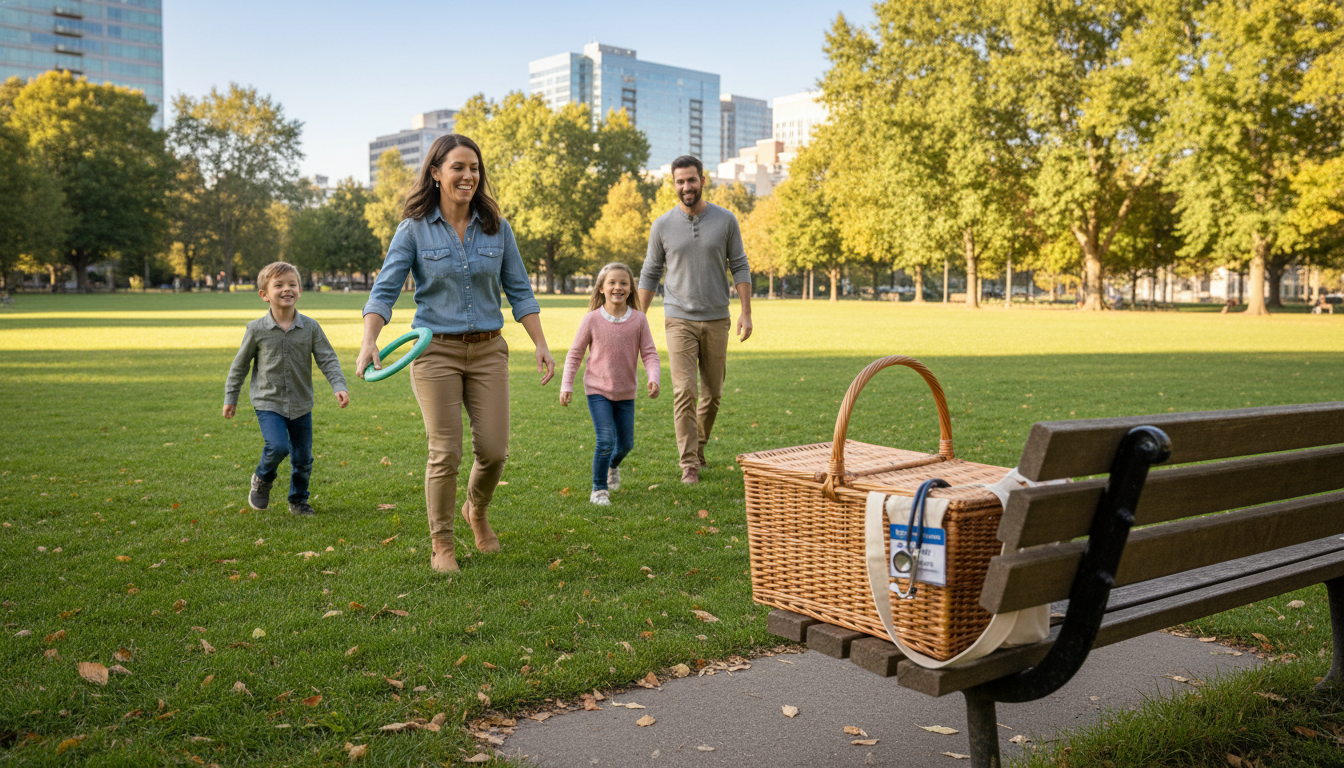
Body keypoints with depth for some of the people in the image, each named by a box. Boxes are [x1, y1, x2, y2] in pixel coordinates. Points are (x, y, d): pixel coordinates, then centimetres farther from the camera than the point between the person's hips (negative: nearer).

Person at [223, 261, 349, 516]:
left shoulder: (310, 327, -4)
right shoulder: (257, 329, -7)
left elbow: (328, 359, -3)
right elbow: (240, 365, 3)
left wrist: (339, 386, -17)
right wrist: (230, 398, 8)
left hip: (301, 404, 2)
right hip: (268, 402, -2)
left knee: (303, 458, 8)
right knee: (278, 446, -22)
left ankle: (298, 500, 31)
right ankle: (262, 479, 11)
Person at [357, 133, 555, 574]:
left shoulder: (497, 228, 4)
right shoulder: (414, 229, -3)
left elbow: (519, 291, 7)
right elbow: (385, 290, -7)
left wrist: (541, 345, 0)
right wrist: (369, 341, -22)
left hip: (488, 351, 3)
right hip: (435, 350, -2)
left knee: (494, 449, 0)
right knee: (446, 452, -5)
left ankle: (477, 512, 33)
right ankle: (441, 544, 15)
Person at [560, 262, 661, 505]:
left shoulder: (639, 320, -7)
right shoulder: (592, 319, -10)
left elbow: (649, 354, -6)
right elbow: (575, 354, -1)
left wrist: (653, 378, -24)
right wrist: (566, 385, -4)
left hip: (626, 392, 3)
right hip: (597, 389, -3)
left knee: (626, 443, 14)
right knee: (606, 440, -14)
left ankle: (613, 466, 49)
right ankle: (599, 489, 5)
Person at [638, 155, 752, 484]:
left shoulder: (725, 220, 2)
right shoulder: (662, 226, 2)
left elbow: (739, 268, 4)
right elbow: (650, 275, 8)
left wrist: (746, 312, -4)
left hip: (716, 319, 2)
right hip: (680, 320, -1)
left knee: (713, 393, 8)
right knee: (685, 392, -11)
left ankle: (698, 448, 30)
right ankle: (689, 464, -5)